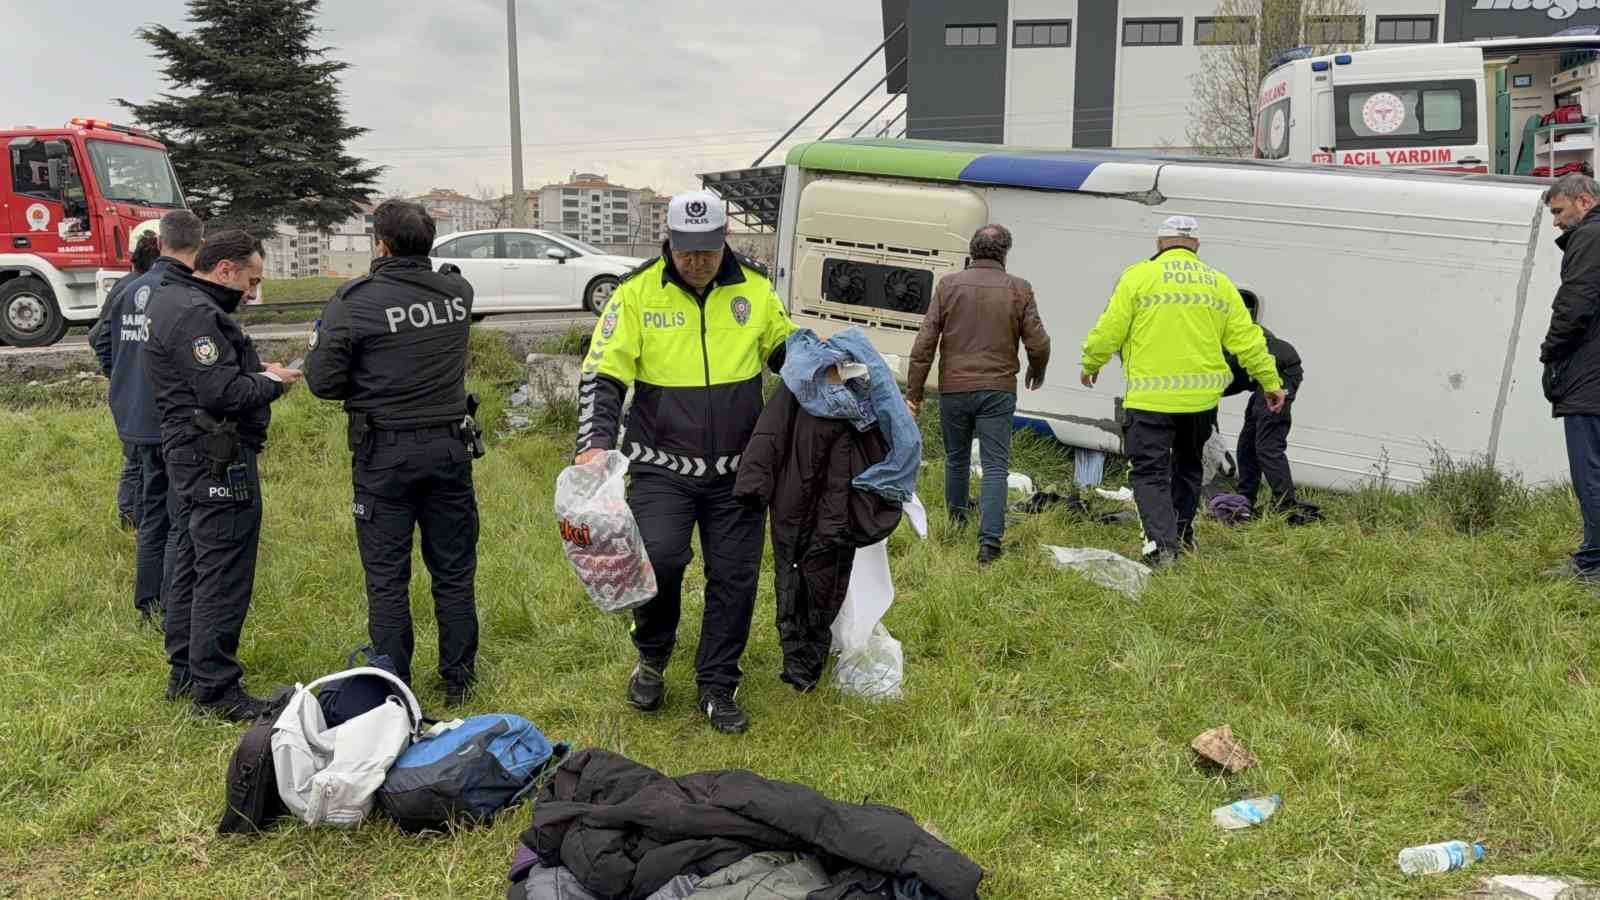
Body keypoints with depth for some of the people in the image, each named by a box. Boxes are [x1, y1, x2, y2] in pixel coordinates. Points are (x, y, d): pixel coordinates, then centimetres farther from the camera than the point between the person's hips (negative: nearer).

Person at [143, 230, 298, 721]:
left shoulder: (172, 299, 15)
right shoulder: (196, 314, -19)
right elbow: (223, 393, -25)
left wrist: (256, 371, 7)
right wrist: (271, 382, -9)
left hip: (192, 454, 12)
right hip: (218, 459, -12)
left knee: (191, 565, 18)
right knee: (223, 575, -6)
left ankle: (184, 671, 29)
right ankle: (216, 688, 1)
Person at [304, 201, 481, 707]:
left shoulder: (355, 302, -12)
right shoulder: (458, 292, -2)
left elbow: (322, 381, -10)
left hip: (385, 454, -3)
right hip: (450, 446, 3)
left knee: (387, 579, 8)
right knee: (454, 572, 13)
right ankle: (458, 680, 22)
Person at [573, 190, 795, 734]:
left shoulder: (753, 287, 0)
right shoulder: (638, 292, -8)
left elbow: (785, 347, 18)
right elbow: (602, 374, -9)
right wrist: (595, 441, -22)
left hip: (738, 468, 3)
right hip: (662, 465, -3)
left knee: (734, 577, 6)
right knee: (658, 556, -20)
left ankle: (717, 687, 25)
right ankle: (652, 656, 11)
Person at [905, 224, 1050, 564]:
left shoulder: (948, 285, 0)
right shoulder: (1018, 289, -2)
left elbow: (925, 342, -3)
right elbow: (1038, 344, -2)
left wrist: (914, 391, 3)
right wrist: (1037, 373, 20)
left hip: (953, 389, 2)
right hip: (998, 391, -2)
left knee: (956, 459, 19)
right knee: (995, 466, -1)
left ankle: (955, 525, 33)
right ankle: (989, 541, -9)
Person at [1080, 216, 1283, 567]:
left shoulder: (1140, 276, -3)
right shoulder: (1219, 283, 9)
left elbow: (1110, 330, -4)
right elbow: (1247, 339, 9)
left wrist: (1090, 364, 13)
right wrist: (1270, 382, 17)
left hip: (1151, 396, -4)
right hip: (1201, 396, 4)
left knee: (1151, 472, -1)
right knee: (1188, 466, 23)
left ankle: (1163, 544, -15)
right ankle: (1182, 534, 33)